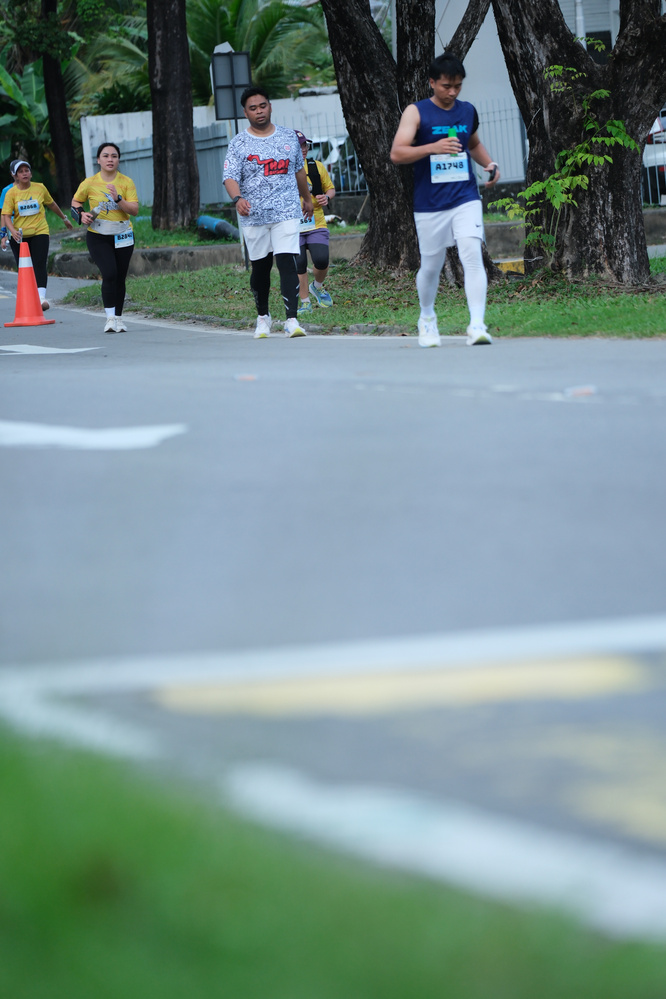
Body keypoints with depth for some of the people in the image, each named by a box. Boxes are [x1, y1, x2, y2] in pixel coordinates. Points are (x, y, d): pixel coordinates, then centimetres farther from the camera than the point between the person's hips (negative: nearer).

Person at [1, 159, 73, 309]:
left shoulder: (40, 188, 2)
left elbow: (51, 204, 20)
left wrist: (64, 218, 33)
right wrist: (13, 231, -27)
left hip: (39, 232, -1)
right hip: (19, 236, 1)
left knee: (39, 266, -17)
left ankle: (42, 297, -29)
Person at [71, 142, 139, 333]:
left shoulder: (126, 182, -2)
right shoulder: (90, 183, -3)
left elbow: (135, 210, -9)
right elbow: (75, 202, 14)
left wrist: (118, 199, -24)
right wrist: (81, 215, -6)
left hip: (122, 237, 2)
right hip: (97, 237, -2)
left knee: (120, 279, 7)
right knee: (109, 274, -19)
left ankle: (118, 318, 20)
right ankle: (110, 318, -17)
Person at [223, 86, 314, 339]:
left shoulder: (288, 136, 9)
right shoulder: (238, 144, 0)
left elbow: (299, 170, 23)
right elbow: (230, 177, -10)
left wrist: (307, 198, 31)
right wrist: (237, 199, -30)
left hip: (286, 212, 0)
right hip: (253, 216, 0)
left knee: (288, 263, -13)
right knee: (260, 267, 9)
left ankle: (291, 320, -17)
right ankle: (263, 316, 27)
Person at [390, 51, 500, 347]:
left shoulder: (468, 111, 9)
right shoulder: (416, 112, -5)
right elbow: (397, 153, -15)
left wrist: (489, 164, 10)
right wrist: (434, 148, -27)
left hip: (466, 199, 2)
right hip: (429, 205, -2)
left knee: (473, 256, -16)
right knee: (431, 266, 9)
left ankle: (477, 324, -21)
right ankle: (427, 319, 34)